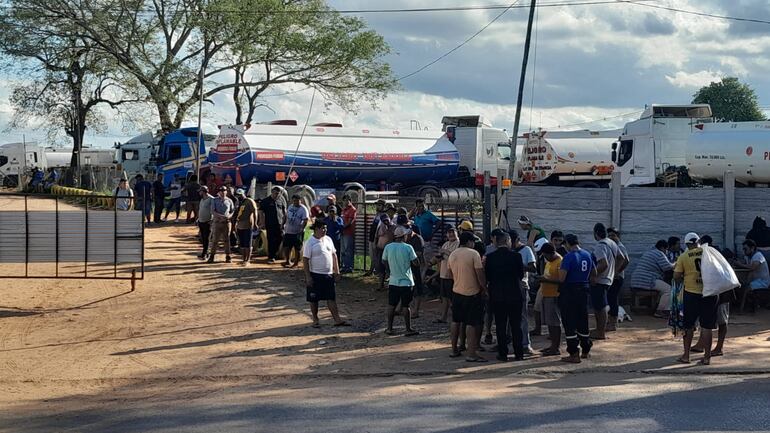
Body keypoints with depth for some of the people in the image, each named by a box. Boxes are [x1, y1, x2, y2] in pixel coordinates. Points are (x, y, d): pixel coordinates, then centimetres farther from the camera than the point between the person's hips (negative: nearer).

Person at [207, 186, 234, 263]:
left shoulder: (229, 201, 9)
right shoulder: (214, 200, 4)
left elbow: (233, 211, 11)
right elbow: (212, 211, -4)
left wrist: (229, 216, -11)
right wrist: (220, 216, -19)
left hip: (226, 222, 1)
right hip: (217, 222, -1)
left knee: (226, 240, 4)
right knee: (215, 239, -1)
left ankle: (228, 256, 8)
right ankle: (212, 256, 5)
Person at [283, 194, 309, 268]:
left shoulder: (303, 209, -13)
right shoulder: (290, 207, 8)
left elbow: (305, 221, -18)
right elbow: (286, 217, 19)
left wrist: (301, 230, -24)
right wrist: (284, 225, 16)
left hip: (298, 232, -6)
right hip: (288, 231, 6)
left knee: (298, 248, 5)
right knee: (286, 247, 8)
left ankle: (296, 262, 17)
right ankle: (287, 261, 22)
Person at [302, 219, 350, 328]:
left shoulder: (328, 240, 7)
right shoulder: (310, 243, -12)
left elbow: (334, 255, 14)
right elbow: (305, 260, -12)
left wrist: (337, 271, 10)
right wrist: (308, 277, -15)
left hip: (329, 274, 5)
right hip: (315, 275, -5)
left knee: (331, 298, 5)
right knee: (314, 299, 5)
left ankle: (337, 319, 5)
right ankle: (315, 320, 18)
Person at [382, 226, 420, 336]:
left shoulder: (388, 247, -5)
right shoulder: (408, 248, -15)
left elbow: (384, 262, 9)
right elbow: (416, 263, -11)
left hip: (393, 281, 3)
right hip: (406, 282, -3)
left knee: (391, 305, 13)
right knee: (405, 306, 4)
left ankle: (389, 328, 18)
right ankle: (408, 329, 10)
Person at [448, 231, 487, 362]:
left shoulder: (452, 254, 5)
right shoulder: (473, 254, -14)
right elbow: (480, 273, -16)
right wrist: (484, 288, -5)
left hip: (456, 291, 6)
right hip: (472, 292, -6)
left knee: (455, 321, 16)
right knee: (471, 323, -5)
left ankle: (454, 350, 23)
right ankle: (471, 354, -7)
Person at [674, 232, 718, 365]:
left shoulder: (683, 256, -3)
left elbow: (676, 276, -5)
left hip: (691, 293, -1)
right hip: (710, 293, 1)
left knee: (688, 325, 11)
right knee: (707, 326, 5)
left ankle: (686, 355, 14)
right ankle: (707, 357, 6)